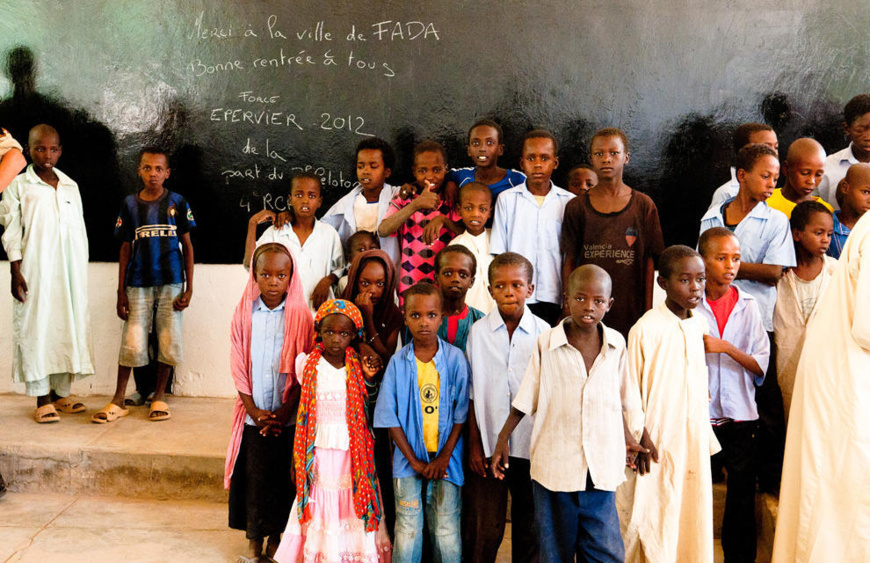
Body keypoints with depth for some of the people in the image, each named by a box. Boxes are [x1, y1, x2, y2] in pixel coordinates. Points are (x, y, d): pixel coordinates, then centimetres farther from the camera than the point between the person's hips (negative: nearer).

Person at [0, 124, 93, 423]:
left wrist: (82, 273, 11)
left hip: (70, 272, 4)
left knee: (70, 326, 5)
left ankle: (61, 393, 16)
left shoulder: (71, 186, 13)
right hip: (35, 270, -4)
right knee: (37, 327, -2)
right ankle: (42, 399, 5)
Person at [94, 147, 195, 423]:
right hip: (138, 283, 1)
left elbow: (187, 245, 5)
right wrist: (121, 293, 4)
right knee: (132, 342, -1)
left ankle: (159, 397, 17)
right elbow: (126, 250, 8)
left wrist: (189, 288, -2)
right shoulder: (130, 204, 6)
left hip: (171, 282, 0)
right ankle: (118, 401, 10)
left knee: (168, 340, 2)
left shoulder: (177, 202, 3)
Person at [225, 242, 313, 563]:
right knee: (252, 475, 6)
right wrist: (254, 410, -7)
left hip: (288, 417, -1)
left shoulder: (300, 316, -5)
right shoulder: (244, 314, 0)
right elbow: (238, 367, 0)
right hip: (254, 415, 1)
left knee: (282, 478, 6)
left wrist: (284, 410, -11)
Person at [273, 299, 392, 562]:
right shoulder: (306, 363, 1)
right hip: (319, 454, -1)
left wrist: (369, 379, -10)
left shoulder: (359, 367, 2)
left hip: (353, 455, 1)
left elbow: (369, 410, 1)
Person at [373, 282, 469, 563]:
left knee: (447, 534, 3)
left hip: (446, 460, 0)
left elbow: (461, 413, -1)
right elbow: (389, 417, -1)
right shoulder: (398, 362, -3)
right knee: (407, 532, 4)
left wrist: (444, 457, -7)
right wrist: (414, 461, -6)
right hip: (409, 459, 0)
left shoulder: (455, 358, -4)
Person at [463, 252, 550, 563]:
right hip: (489, 444, 0)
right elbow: (472, 394, 3)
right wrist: (474, 443, -1)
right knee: (483, 528, 5)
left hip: (532, 444, 0)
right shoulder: (478, 332, 0)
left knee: (530, 525, 12)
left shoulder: (544, 333, -1)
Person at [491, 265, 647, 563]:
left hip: (601, 468, 2)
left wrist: (628, 437, 14)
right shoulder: (546, 344, -5)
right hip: (554, 465, -1)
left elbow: (621, 398, 14)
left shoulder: (616, 344, 2)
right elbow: (526, 398, 3)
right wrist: (503, 438, 5)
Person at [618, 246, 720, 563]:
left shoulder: (699, 325, 5)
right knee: (653, 529, 3)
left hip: (694, 447, 6)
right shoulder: (646, 329, -15)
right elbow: (631, 396, -10)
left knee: (693, 525, 12)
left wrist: (708, 439, 15)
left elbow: (700, 391, 14)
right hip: (658, 447, -6)